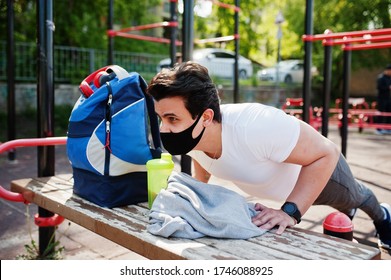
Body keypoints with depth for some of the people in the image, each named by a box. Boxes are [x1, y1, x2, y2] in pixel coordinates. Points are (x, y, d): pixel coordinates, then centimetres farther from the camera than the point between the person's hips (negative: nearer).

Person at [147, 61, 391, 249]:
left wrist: (290, 212, -44)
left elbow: (326, 153, -39)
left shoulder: (256, 127, -51)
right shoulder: (190, 135, -29)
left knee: (351, 197, 32)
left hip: (317, 166, -5)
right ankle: (348, 209, 74)